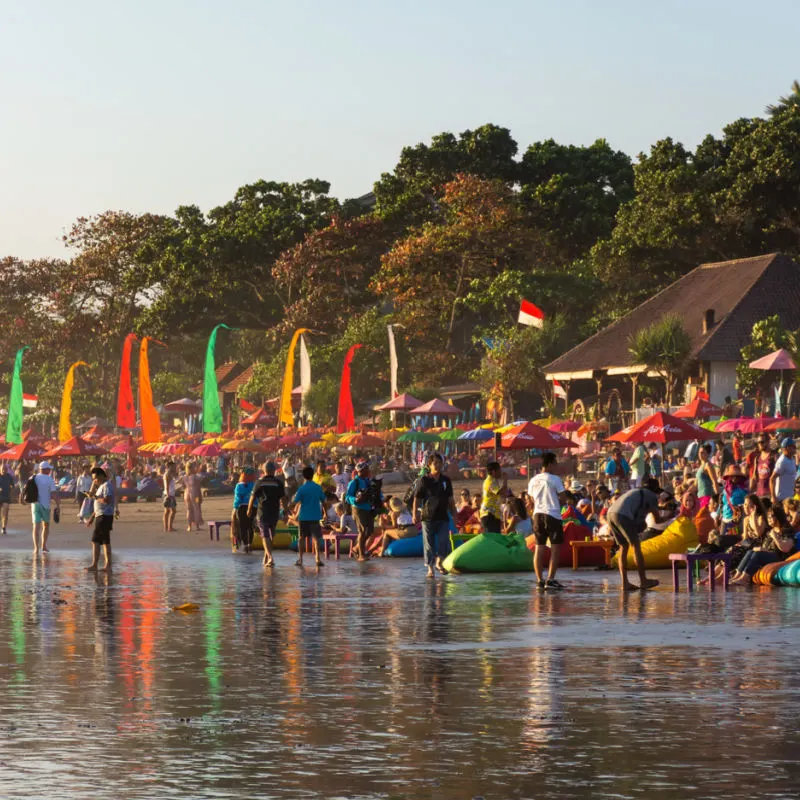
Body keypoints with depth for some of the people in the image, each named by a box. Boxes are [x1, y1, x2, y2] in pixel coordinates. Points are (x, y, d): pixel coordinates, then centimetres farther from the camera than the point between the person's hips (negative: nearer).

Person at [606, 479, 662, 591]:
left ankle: (625, 583, 8)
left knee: (623, 547, 13)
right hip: (623, 516, -7)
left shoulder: (636, 492, 34)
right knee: (636, 546, 3)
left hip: (611, 513, 7)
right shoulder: (652, 496, 14)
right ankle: (643, 581, 7)